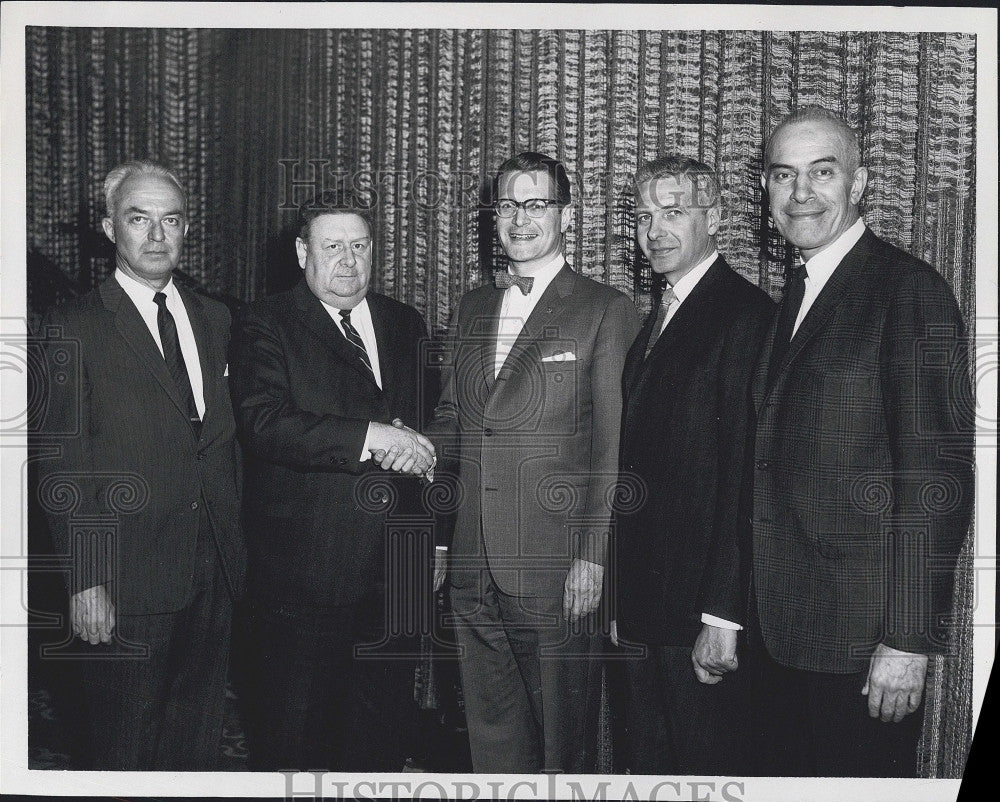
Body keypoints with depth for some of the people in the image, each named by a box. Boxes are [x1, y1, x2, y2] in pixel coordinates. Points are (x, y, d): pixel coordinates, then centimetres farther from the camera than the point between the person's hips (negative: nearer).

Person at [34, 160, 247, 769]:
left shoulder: (214, 319, 11)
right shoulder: (75, 329, -6)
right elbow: (63, 466, -9)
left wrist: (233, 545, 8)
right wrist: (85, 578, -14)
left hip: (216, 574, 5)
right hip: (128, 580, -5)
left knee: (200, 731, 16)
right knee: (127, 745, 8)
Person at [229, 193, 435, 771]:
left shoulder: (407, 325, 14)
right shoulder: (268, 326, -2)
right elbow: (265, 423, -17)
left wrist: (416, 449, -1)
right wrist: (368, 436, -24)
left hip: (394, 569, 5)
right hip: (306, 569, -4)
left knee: (385, 728, 14)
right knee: (295, 734, 4)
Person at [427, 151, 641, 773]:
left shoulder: (606, 311, -4)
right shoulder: (473, 309, 15)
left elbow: (614, 446, -8)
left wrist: (593, 557, -13)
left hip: (557, 566, -5)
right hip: (474, 566, 6)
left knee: (562, 734, 6)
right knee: (491, 726, 15)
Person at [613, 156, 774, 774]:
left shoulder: (747, 315, -13)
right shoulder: (656, 321, 16)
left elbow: (748, 474, -19)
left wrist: (724, 615, -21)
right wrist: (621, 599, 13)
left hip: (703, 610, -8)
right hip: (645, 605, 8)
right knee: (650, 766, 16)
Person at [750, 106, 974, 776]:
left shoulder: (911, 290, -11)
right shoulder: (795, 299, 14)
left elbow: (937, 475, -16)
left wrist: (909, 640, -18)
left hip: (865, 642, -7)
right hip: (785, 633, 8)